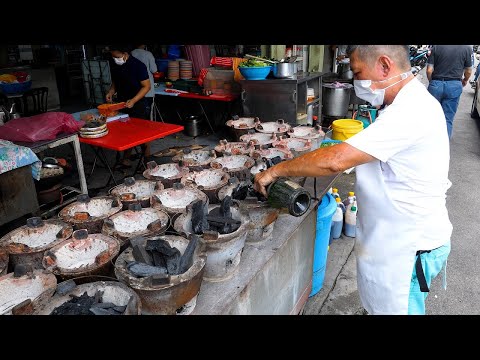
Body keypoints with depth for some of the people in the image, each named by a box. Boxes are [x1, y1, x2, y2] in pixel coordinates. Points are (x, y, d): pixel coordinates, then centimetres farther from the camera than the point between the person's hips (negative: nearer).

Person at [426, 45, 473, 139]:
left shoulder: (436, 47, -3)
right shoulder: (467, 48, -3)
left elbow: (429, 70, -4)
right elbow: (468, 72, 5)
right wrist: (465, 81, 27)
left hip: (436, 84, 1)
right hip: (454, 85, 0)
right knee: (448, 119, 5)